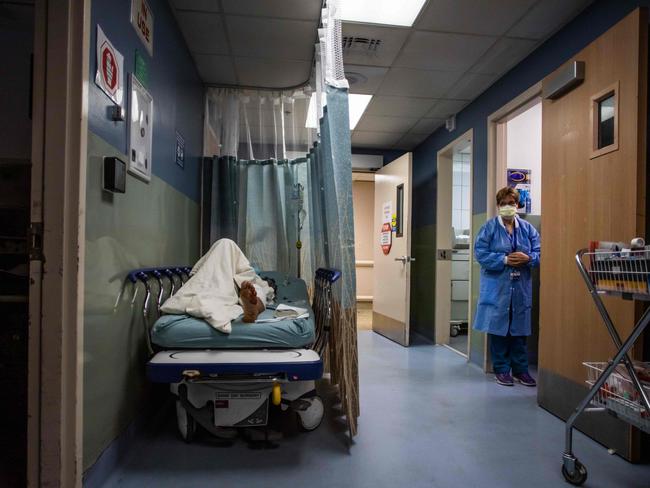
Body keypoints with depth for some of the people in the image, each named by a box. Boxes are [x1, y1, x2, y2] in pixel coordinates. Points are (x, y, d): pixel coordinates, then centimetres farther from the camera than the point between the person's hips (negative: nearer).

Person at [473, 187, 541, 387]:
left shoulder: (527, 228, 9)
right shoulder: (489, 227, -1)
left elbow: (539, 252, 6)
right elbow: (480, 253, -9)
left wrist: (528, 258, -15)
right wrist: (504, 260, -18)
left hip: (521, 288, 3)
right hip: (497, 287, -3)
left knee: (520, 330, 10)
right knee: (498, 329, 4)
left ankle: (520, 369, 24)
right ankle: (501, 369, 18)